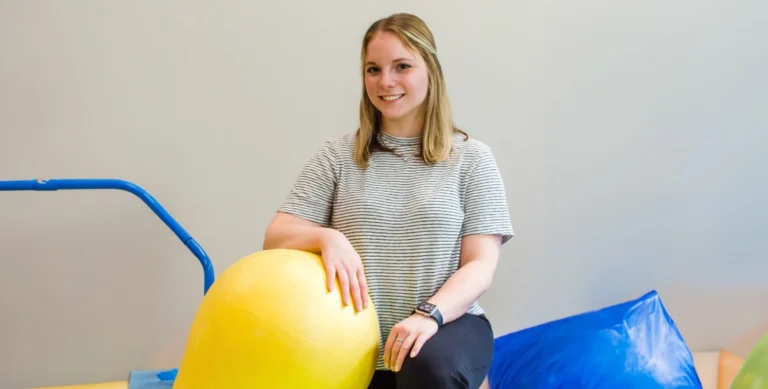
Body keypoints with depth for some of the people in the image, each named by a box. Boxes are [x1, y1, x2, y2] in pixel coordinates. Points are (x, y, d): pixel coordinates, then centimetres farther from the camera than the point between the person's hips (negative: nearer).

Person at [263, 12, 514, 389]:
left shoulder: (471, 158, 2)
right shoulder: (337, 156, 6)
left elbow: (481, 264, -3)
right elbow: (275, 239, 3)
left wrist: (429, 315, -22)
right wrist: (327, 237, -19)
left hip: (447, 324, -1)